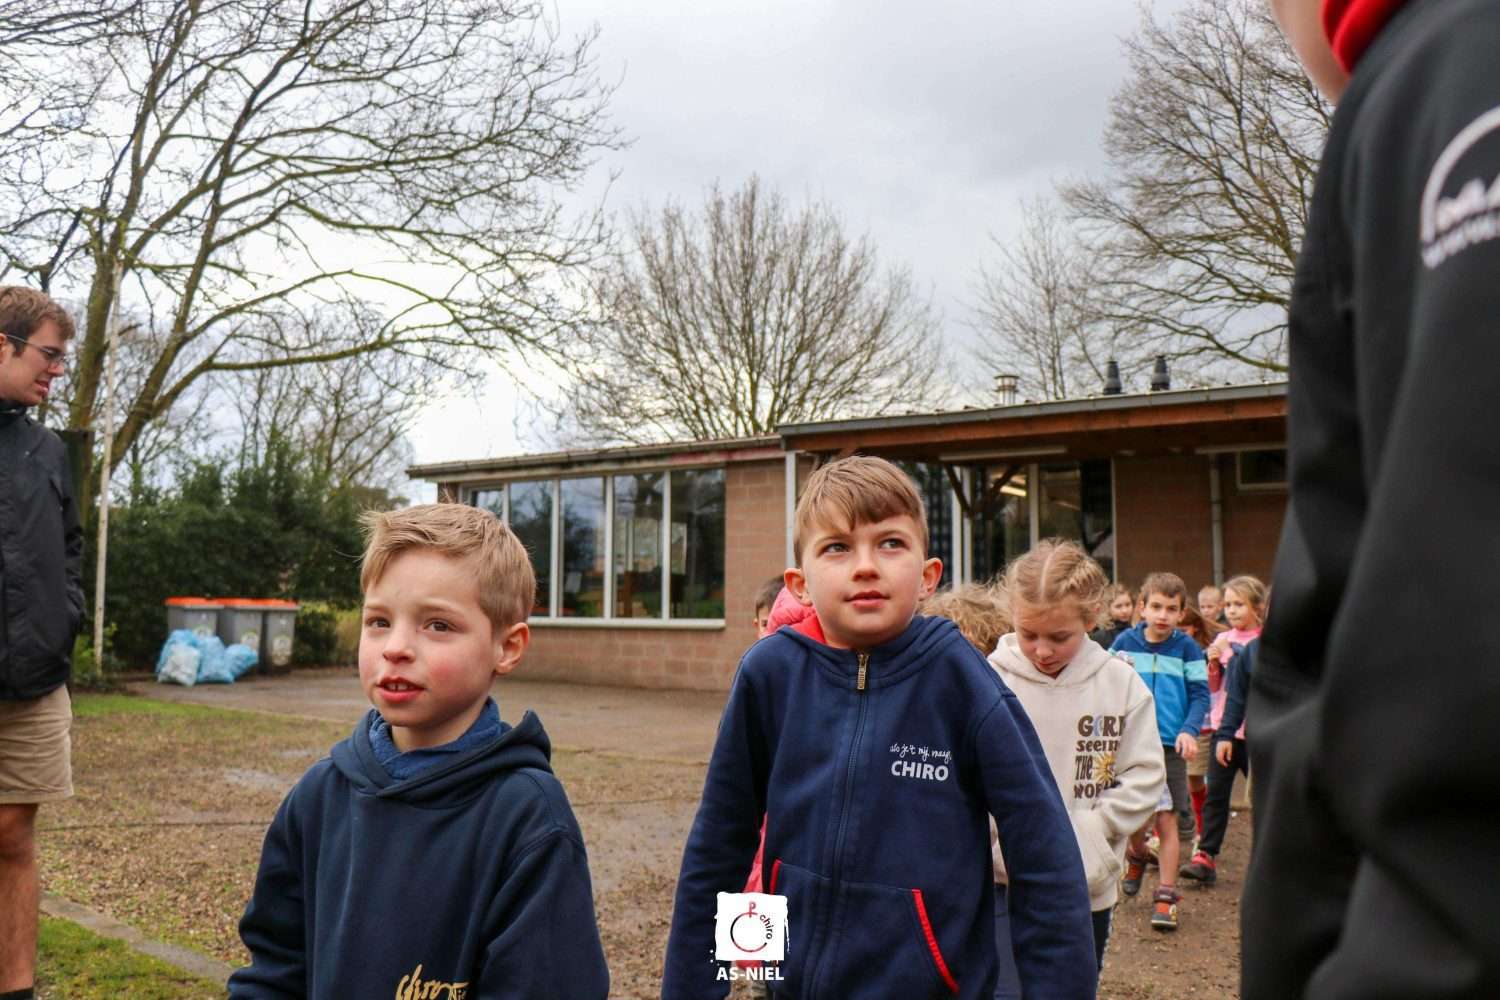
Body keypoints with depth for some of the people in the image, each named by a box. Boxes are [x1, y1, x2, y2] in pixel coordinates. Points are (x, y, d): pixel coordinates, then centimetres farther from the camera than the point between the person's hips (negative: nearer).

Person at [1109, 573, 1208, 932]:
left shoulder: (1186, 648, -1)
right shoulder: (1125, 642, 2)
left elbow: (1200, 694, -1)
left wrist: (1190, 731, -16)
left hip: (1170, 745, -1)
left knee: (1167, 819, -2)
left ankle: (1166, 895, 7)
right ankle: (1137, 856, 41)